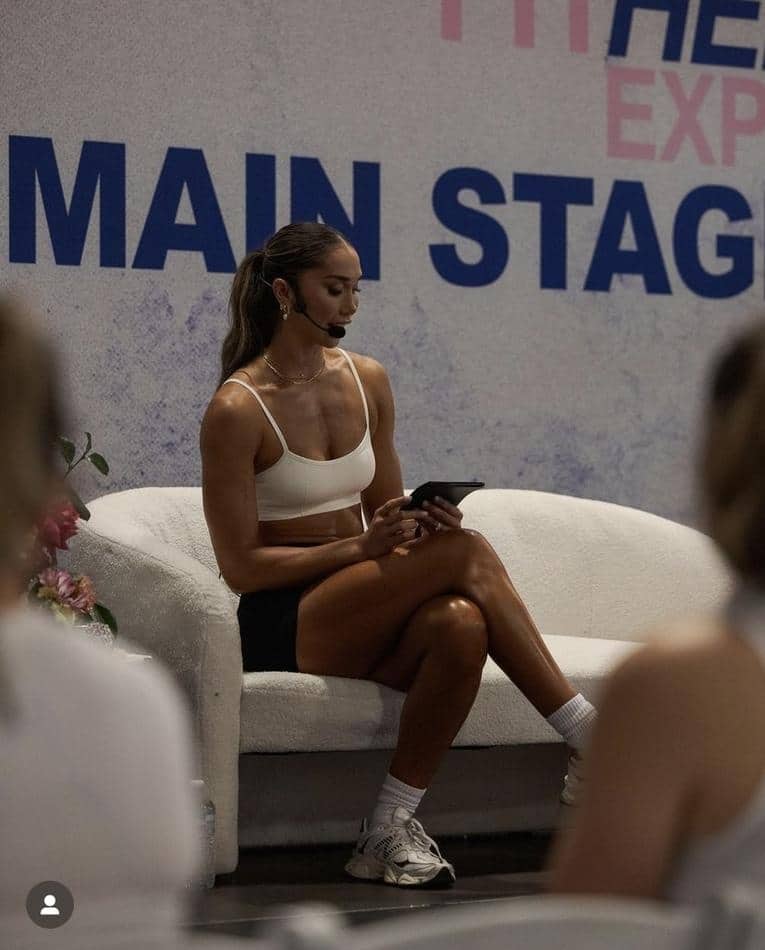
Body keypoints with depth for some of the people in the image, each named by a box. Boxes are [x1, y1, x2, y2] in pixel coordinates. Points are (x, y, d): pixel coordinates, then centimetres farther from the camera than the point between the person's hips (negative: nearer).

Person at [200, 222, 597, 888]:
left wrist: (422, 522, -5)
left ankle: (390, 830, -24)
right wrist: (360, 546, -18)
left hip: (361, 619, 6)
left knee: (461, 624, -32)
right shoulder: (237, 410, -8)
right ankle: (590, 744, -24)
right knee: (467, 554, -27)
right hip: (283, 626, -6)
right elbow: (240, 566, -9)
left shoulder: (368, 382, 11)